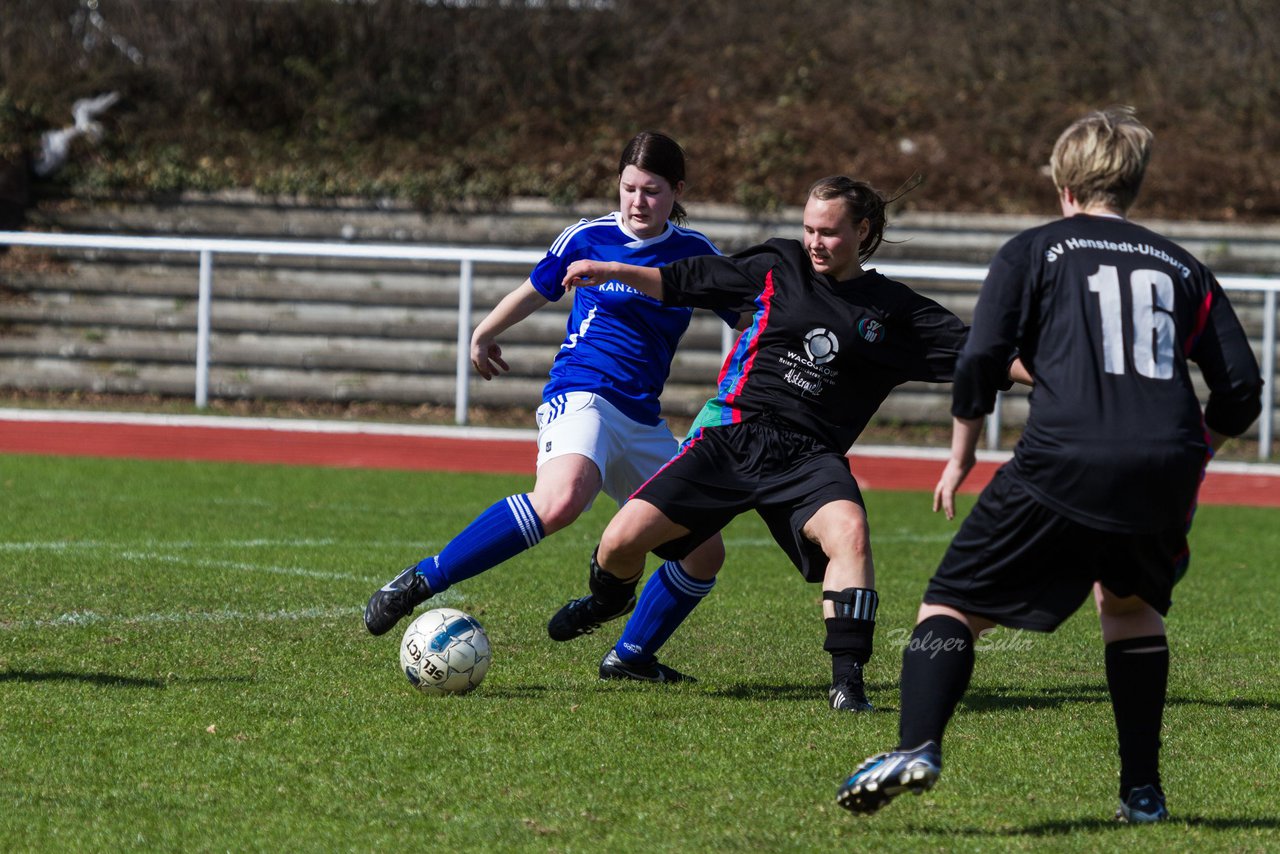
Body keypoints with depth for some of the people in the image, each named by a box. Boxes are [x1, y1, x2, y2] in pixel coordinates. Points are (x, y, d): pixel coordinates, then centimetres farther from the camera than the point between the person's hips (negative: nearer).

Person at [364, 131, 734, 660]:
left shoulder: (696, 254, 7)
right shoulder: (587, 238, 2)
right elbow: (536, 291, 21)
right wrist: (484, 333, 34)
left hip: (643, 420, 5)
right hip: (581, 394, -5)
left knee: (704, 554, 1)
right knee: (561, 499, -37)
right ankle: (421, 582, -34)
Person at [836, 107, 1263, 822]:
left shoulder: (1034, 251, 13)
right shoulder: (1184, 269, 22)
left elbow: (981, 361, 2)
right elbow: (1241, 392, 16)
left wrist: (962, 455, 15)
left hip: (1063, 467, -4)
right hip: (1165, 474, 4)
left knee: (955, 607, 4)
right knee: (1131, 604, 30)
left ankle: (918, 747, -22)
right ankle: (1143, 790, 24)